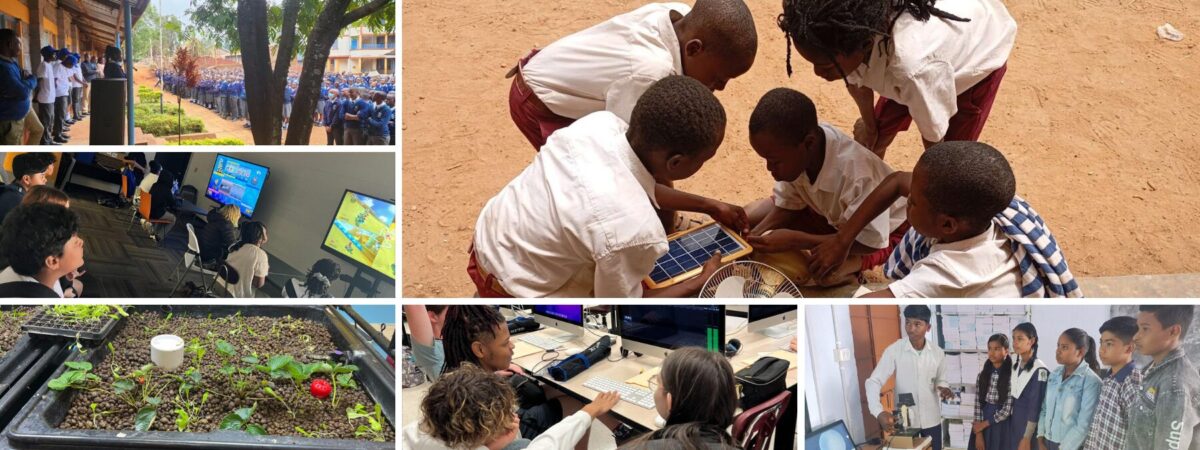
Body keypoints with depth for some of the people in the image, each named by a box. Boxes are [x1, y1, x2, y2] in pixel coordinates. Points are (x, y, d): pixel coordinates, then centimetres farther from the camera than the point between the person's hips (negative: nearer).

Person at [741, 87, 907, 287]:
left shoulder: (856, 173, -42)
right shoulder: (795, 154, -24)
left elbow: (869, 241, -34)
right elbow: (787, 206, -8)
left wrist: (794, 239, -37)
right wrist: (753, 235, -26)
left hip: (885, 231, -6)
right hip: (830, 212, 6)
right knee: (749, 216, -9)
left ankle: (852, 267, -3)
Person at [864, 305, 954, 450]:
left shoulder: (937, 353, -5)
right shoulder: (894, 350, -13)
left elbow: (941, 380, 11)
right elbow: (873, 382, -15)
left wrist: (943, 388, -15)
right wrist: (879, 412, -31)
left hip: (931, 419, 2)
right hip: (904, 419, -2)